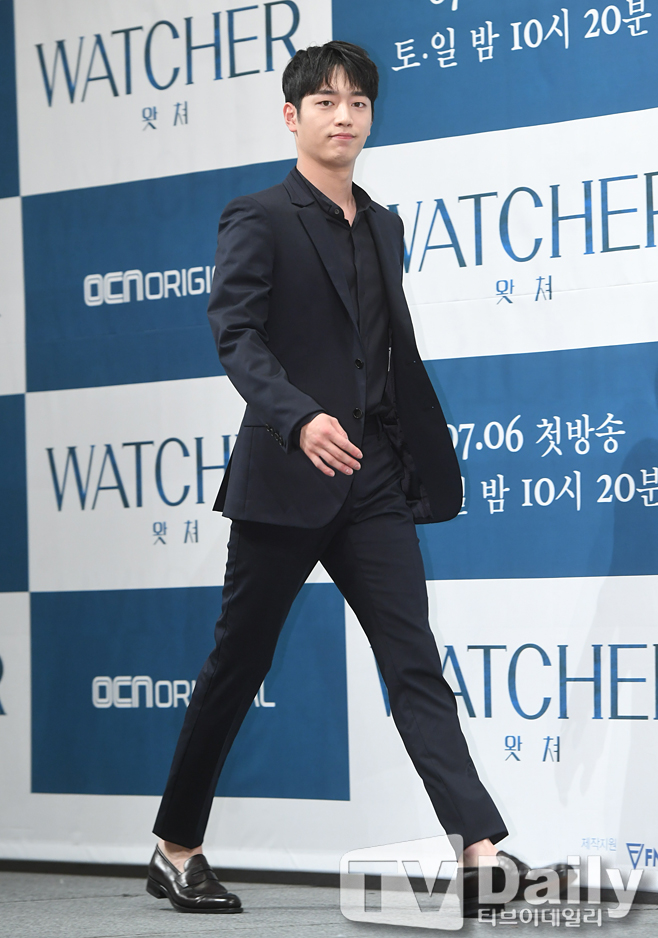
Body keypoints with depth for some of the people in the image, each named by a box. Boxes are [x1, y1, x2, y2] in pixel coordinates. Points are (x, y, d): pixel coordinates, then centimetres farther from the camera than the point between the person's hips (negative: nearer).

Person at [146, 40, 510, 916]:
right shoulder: (258, 219, -3)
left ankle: (483, 851, -11)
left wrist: (422, 464, 15)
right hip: (285, 479, -5)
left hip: (373, 482, 5)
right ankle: (176, 849, 19)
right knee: (236, 670, 5)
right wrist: (301, 418, -31)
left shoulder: (382, 227, 17)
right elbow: (237, 335, -15)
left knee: (416, 664, -4)